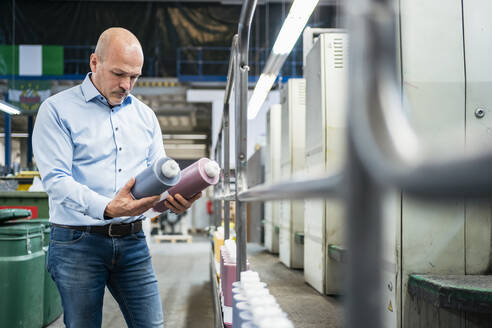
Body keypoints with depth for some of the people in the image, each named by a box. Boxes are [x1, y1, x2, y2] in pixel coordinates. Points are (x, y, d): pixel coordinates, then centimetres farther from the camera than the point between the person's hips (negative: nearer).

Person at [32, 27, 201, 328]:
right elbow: (56, 179, -15)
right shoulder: (57, 110, -4)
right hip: (78, 243, -4)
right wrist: (107, 208, -31)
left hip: (133, 242, 4)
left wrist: (177, 197, -14)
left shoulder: (145, 115, 13)